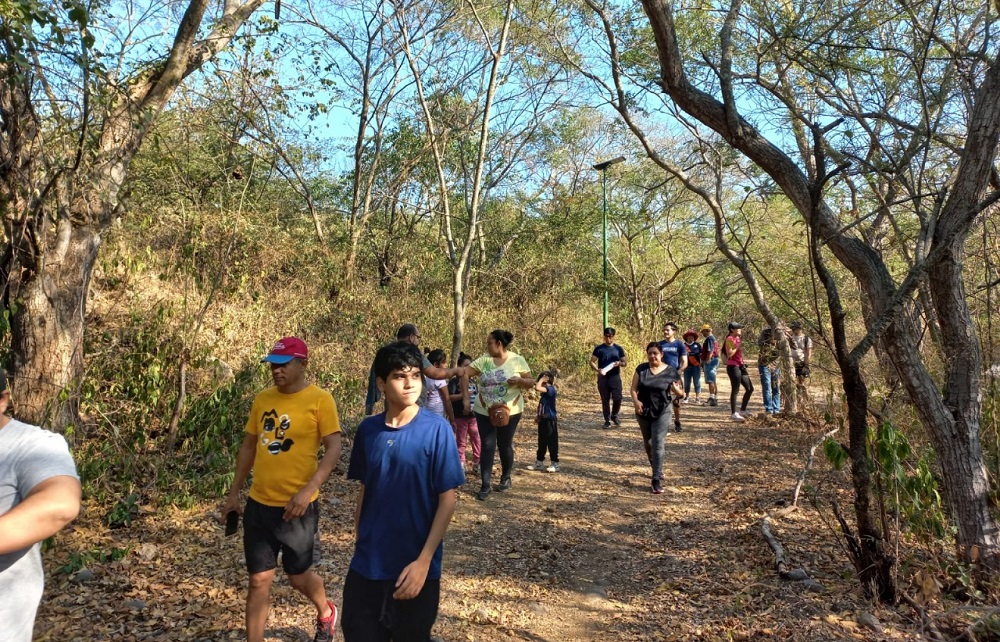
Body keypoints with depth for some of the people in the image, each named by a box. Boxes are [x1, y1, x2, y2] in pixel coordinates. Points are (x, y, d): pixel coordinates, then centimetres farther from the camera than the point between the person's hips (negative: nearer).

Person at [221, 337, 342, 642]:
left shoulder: (320, 399, -12)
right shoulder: (262, 399, 4)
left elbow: (333, 449, -15)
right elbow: (248, 446, 13)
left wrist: (308, 490, -24)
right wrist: (234, 493, 14)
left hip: (297, 506, -4)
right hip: (258, 504, 4)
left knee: (298, 575, 13)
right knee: (259, 580, 10)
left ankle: (326, 614, 43)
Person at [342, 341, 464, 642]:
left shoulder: (437, 429, -13)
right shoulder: (367, 429, -2)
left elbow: (448, 500, -12)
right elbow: (364, 490, 9)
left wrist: (423, 561, -16)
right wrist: (358, 543, 9)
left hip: (414, 566, -3)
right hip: (366, 564, 3)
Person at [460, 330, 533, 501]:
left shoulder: (517, 360, -6)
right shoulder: (484, 359, -1)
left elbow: (531, 382, -2)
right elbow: (465, 372, -9)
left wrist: (519, 380, -21)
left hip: (510, 411, -1)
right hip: (484, 411, 2)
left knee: (505, 445, 11)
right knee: (487, 446, 0)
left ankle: (506, 477, 34)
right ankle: (485, 485, 6)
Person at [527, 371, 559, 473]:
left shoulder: (551, 389, -18)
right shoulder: (545, 392, 11)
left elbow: (537, 388, -33)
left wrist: (542, 379, -20)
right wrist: (538, 415, 16)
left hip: (550, 420, -10)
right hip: (543, 420, 10)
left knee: (552, 442, -1)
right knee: (541, 442, 16)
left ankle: (555, 464, 8)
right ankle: (539, 462, 24)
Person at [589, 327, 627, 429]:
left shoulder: (618, 348, 7)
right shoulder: (599, 348, 2)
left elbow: (625, 362, 12)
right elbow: (592, 362, 1)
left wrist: (620, 363, -12)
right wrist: (598, 370, -18)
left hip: (615, 377, 1)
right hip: (603, 378, 0)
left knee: (617, 398, -7)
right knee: (605, 400, 4)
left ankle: (614, 415, 19)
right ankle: (607, 421, 15)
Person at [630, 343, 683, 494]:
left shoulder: (671, 371, -6)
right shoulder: (641, 369, -3)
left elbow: (680, 393, 2)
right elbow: (633, 389, -2)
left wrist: (676, 390, -22)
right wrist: (635, 401, -21)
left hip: (662, 412, -3)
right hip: (643, 412, 3)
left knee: (657, 444, -13)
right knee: (648, 444, 18)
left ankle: (657, 480, -10)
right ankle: (657, 470, 42)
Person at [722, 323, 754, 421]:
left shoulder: (737, 339, 17)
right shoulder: (729, 339, -10)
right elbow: (729, 354, -18)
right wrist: (738, 347, -17)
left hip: (740, 366, 9)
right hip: (733, 366, -9)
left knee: (750, 388, 11)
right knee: (735, 390, -6)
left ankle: (742, 411, 21)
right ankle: (734, 414, 0)